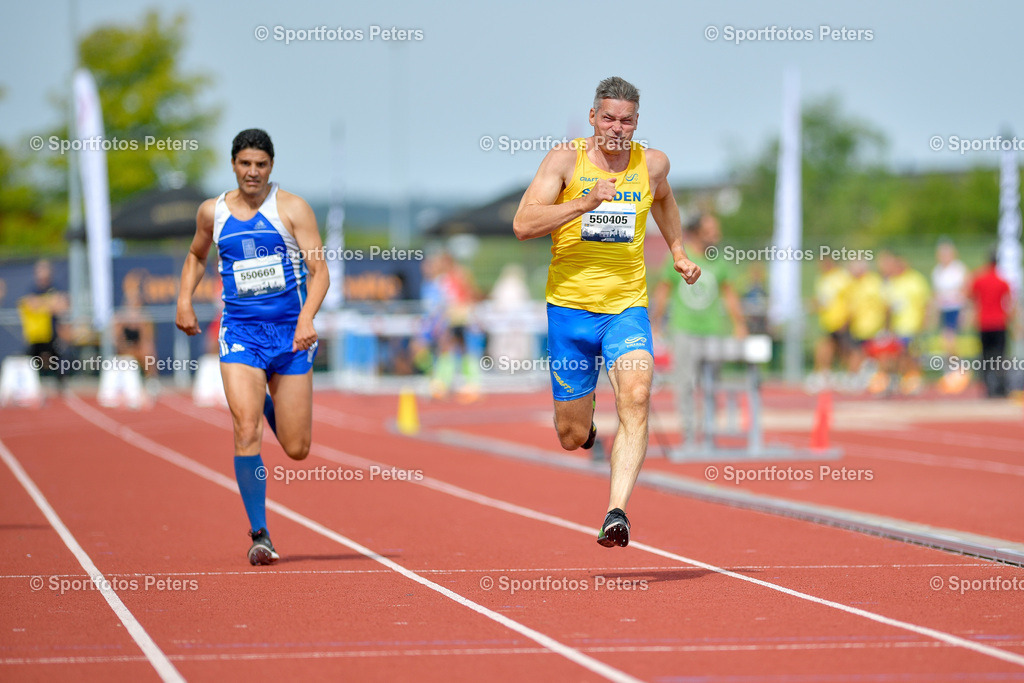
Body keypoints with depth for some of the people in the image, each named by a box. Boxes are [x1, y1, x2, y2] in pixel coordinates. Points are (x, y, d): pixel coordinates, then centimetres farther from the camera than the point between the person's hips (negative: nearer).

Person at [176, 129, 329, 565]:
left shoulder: (292, 208, -3)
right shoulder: (213, 212, 7)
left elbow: (319, 270, -9)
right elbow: (196, 256, 27)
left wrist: (307, 318, -25)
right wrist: (184, 299, 11)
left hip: (290, 333, -1)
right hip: (240, 333, 1)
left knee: (297, 449, 3)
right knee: (246, 431, -18)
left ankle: (269, 405, 40)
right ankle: (259, 534, -8)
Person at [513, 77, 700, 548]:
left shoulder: (652, 164, 4)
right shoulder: (565, 160, -6)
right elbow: (523, 225, -17)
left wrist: (678, 252, 25)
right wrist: (586, 202, -25)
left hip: (627, 306, 1)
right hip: (569, 305, -1)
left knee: (636, 395, -28)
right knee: (572, 437, 6)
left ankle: (616, 512, -32)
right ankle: (581, 412, 45)